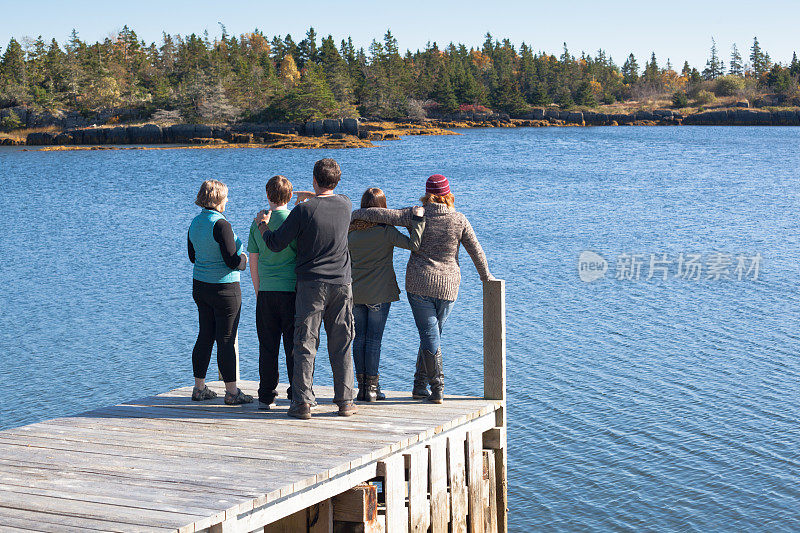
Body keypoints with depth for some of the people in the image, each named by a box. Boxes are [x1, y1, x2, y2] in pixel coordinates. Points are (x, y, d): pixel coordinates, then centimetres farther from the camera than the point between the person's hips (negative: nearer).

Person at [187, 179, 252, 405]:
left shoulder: (195, 223, 6)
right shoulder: (221, 225, -19)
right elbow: (233, 262, -18)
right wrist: (243, 257, 2)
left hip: (199, 285, 8)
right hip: (224, 288, -8)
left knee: (205, 336, 14)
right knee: (226, 340, -2)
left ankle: (199, 388, 19)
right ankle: (232, 392, 4)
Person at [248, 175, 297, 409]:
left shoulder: (258, 222, 4)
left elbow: (253, 263, 8)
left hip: (266, 293, 3)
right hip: (291, 290, -3)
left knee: (267, 347, 7)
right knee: (294, 347, 3)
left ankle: (266, 397, 10)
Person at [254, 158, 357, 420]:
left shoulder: (304, 209, -12)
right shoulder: (345, 204, 1)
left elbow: (275, 243, -7)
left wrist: (263, 223, 11)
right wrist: (310, 196, 42)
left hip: (311, 285, -3)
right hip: (341, 283, 3)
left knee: (305, 345, 1)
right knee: (341, 345, 8)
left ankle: (302, 403, -1)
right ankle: (345, 401, 9)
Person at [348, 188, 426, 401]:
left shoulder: (351, 231, 1)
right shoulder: (385, 231, -12)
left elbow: (345, 261, 8)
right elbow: (413, 244, -20)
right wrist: (417, 220, -12)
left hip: (355, 293, 4)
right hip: (380, 292, -4)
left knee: (359, 338, 8)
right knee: (374, 339, 0)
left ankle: (362, 387, 9)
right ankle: (372, 388, 2)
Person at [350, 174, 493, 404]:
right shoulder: (459, 220, -1)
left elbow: (383, 215, -11)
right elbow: (476, 251, 5)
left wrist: (354, 214, 3)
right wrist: (485, 275, 21)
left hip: (419, 283, -2)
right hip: (448, 286, 2)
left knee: (429, 335, 0)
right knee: (432, 334, 14)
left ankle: (437, 390, -3)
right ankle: (419, 385, 17)